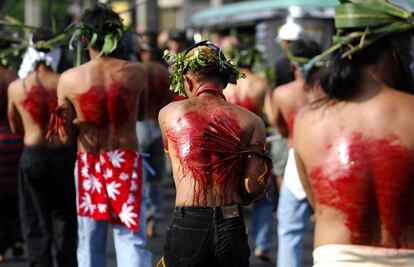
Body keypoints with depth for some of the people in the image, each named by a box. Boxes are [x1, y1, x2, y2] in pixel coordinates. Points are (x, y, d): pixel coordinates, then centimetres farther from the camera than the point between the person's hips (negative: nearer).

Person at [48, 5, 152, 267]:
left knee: (90, 245, 13)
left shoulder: (69, 79, -7)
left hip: (89, 165, 1)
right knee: (132, 241, 1)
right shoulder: (137, 72, -6)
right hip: (128, 162, -1)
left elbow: (65, 135, -1)